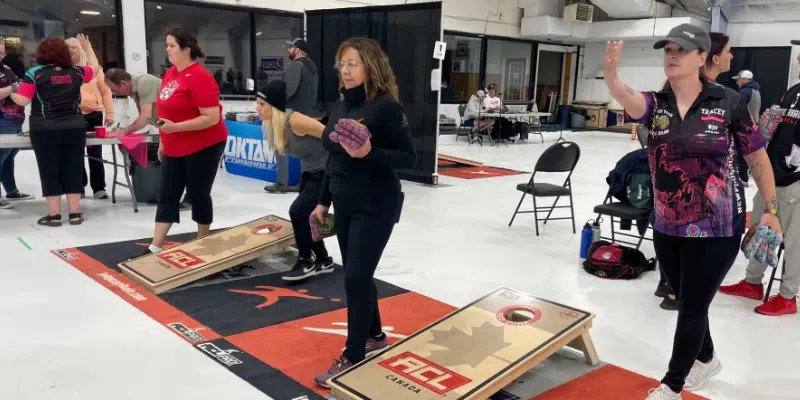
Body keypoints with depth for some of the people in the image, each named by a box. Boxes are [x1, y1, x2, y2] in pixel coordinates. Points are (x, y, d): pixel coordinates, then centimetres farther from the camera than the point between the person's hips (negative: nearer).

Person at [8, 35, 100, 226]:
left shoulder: (34, 73, -4)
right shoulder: (75, 72, 5)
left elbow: (23, 100, -7)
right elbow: (95, 68, 24)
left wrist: (13, 93, 14)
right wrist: (88, 47, 36)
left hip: (44, 130, -3)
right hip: (74, 128, 3)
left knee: (49, 172, 5)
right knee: (73, 171, 8)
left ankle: (54, 215, 8)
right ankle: (75, 214, 11)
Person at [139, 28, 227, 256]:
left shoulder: (199, 77, -18)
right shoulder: (170, 74, 8)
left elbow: (212, 118, -23)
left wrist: (175, 127, -26)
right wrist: (163, 142, 19)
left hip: (203, 147, -8)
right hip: (175, 148, 8)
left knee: (198, 194, 4)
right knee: (167, 195, 7)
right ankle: (156, 247, 12)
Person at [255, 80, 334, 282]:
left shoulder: (296, 121, -27)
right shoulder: (275, 124, 0)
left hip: (326, 173, -9)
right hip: (309, 173, 10)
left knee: (298, 211, -15)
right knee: (305, 215, 12)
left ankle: (306, 262, 3)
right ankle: (323, 261, 30)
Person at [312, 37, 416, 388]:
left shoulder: (386, 106, -15)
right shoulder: (340, 106, 8)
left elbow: (409, 157, -15)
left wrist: (370, 154, -31)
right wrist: (323, 201, 17)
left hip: (375, 206, -8)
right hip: (345, 206, 8)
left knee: (356, 278, -5)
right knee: (357, 276, 16)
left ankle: (353, 356, 9)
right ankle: (374, 336, 36)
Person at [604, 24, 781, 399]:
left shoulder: (727, 102, -11)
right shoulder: (656, 103, -4)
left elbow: (757, 157, -1)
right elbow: (628, 99, -28)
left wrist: (770, 209, 2)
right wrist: (610, 73, -49)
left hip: (716, 227, -4)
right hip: (667, 225, 4)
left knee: (693, 306, 4)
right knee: (686, 300, 21)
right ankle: (705, 359, 48)